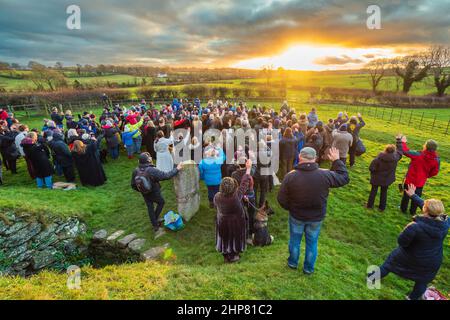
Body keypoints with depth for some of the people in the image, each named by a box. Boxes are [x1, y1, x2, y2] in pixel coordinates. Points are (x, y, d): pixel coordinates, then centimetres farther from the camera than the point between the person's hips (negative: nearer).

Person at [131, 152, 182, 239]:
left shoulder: (135, 171, -15)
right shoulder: (152, 171, -33)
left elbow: (133, 185, -5)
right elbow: (166, 176, -31)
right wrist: (177, 169, -20)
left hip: (145, 195, 5)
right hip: (155, 194, -4)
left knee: (150, 209, 19)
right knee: (161, 203, 26)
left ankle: (156, 228, 31)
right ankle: (155, 220, 26)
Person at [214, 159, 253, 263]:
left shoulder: (217, 196, -25)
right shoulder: (237, 195, -33)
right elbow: (244, 184, -22)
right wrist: (248, 168, -13)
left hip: (222, 222, 2)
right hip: (236, 223, -2)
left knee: (225, 238, 24)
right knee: (234, 238, 21)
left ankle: (226, 256, 41)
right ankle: (233, 256, 39)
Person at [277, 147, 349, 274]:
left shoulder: (290, 176, -23)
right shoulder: (325, 175, -21)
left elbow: (282, 199, -14)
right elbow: (344, 178, -2)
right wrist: (337, 161, 6)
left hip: (296, 216, 0)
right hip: (317, 217, 1)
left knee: (295, 240, 22)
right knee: (312, 242, 20)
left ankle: (293, 263, 43)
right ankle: (309, 268, 38)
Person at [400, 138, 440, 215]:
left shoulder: (418, 155, -27)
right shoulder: (437, 160, -15)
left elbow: (405, 151, -15)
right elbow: (435, 172, -5)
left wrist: (403, 142, 3)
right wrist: (426, 176, 13)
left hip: (410, 179, -3)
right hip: (421, 182, 3)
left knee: (406, 195, 17)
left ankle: (403, 209, 33)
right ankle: (413, 211, 35)